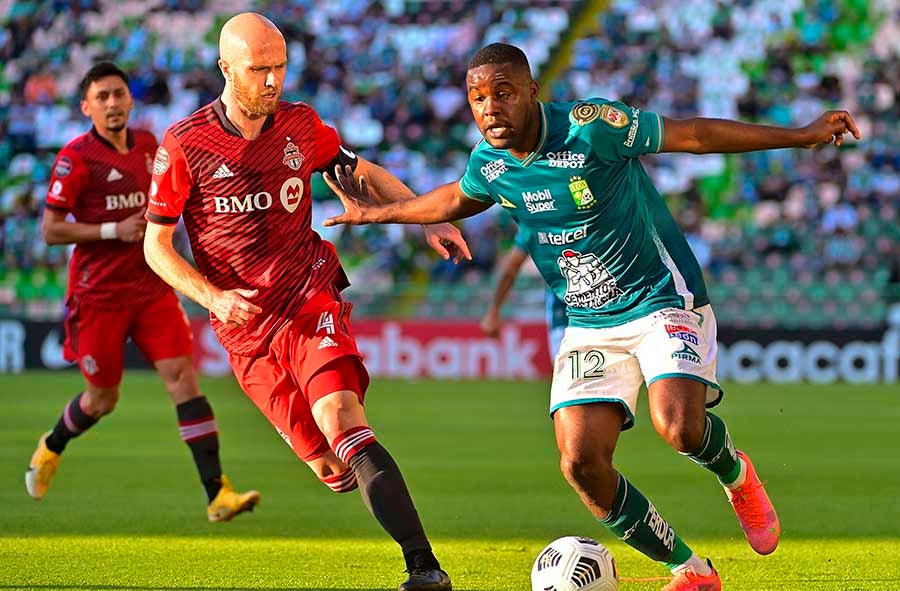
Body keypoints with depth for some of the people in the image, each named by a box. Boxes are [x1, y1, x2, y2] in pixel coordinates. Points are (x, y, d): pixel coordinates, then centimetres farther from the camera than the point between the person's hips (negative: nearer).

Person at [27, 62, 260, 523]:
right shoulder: (77, 157, -10)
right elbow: (50, 229, -12)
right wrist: (114, 231, -19)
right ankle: (51, 448, 42)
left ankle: (217, 494, -16)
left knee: (183, 377, -11)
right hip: (99, 293, -4)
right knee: (102, 399, 8)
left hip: (151, 286, 4)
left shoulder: (147, 144, 8)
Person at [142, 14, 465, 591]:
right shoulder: (183, 146, -6)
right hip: (245, 330, 1)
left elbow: (364, 172, 19)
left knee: (341, 419, -26)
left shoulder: (300, 125, 2)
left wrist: (431, 220, 6)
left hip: (309, 301, 0)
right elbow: (156, 245, 1)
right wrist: (212, 296, -15)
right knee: (328, 465, -4)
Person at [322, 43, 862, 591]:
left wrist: (800, 136, -16)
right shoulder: (488, 164, -2)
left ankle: (736, 474, 9)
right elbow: (457, 200, 23)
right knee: (581, 463, -12)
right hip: (588, 325, 5)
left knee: (678, 426, -30)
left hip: (664, 302, -5)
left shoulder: (591, 126, -20)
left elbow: (694, 134, -15)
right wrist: (376, 214, 32)